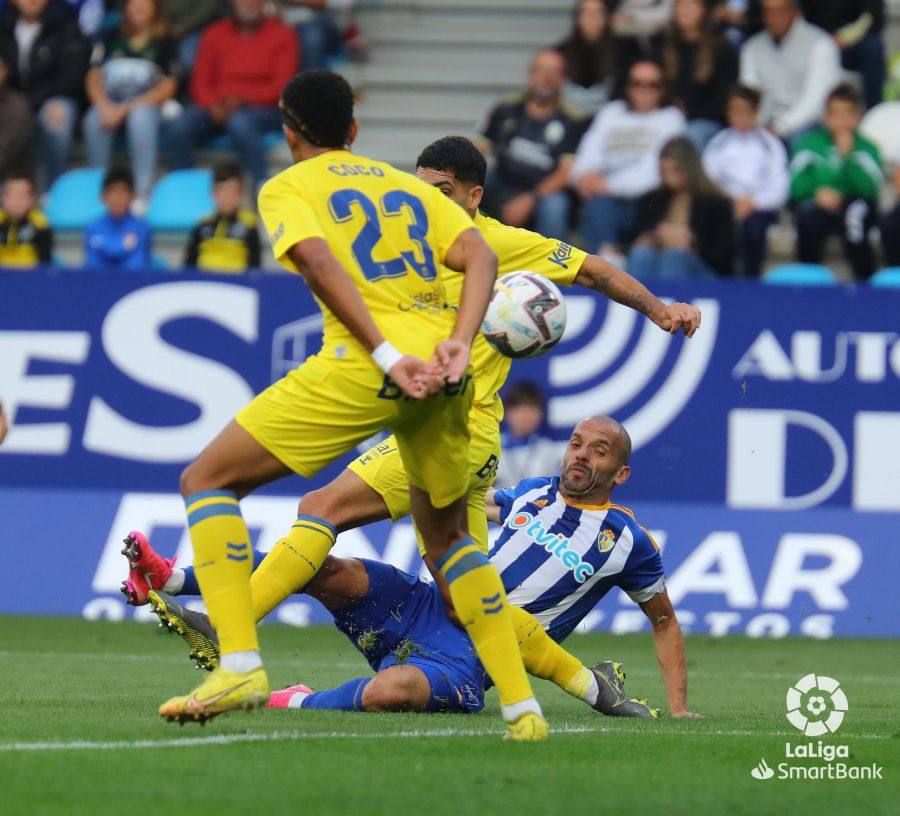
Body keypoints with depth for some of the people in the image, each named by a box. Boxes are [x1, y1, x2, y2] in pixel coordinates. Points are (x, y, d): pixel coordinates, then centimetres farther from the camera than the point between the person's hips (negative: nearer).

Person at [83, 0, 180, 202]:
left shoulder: (165, 44, 7)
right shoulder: (111, 40, 15)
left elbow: (167, 88, -4)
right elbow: (93, 77, 6)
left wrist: (127, 108, -16)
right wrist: (104, 106, -16)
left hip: (147, 104, -2)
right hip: (109, 104, 2)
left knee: (141, 117, -38)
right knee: (94, 120, -33)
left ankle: (142, 192, -40)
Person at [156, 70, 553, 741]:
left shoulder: (286, 188, 11)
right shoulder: (410, 186, 26)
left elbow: (319, 262, -10)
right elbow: (480, 258, 10)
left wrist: (386, 355, -16)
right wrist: (458, 343, -3)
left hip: (363, 362, -6)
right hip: (442, 374, 6)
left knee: (207, 480, 5)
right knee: (447, 535, 26)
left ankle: (241, 665, -11)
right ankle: (522, 705, 16)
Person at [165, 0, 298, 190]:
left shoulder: (282, 35, 5)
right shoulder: (214, 34, 14)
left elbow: (282, 85, -4)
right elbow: (200, 83, 9)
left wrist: (243, 99, -20)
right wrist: (213, 105, -14)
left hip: (261, 108, -3)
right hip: (218, 108, 3)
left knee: (240, 123, -39)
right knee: (177, 128, -26)